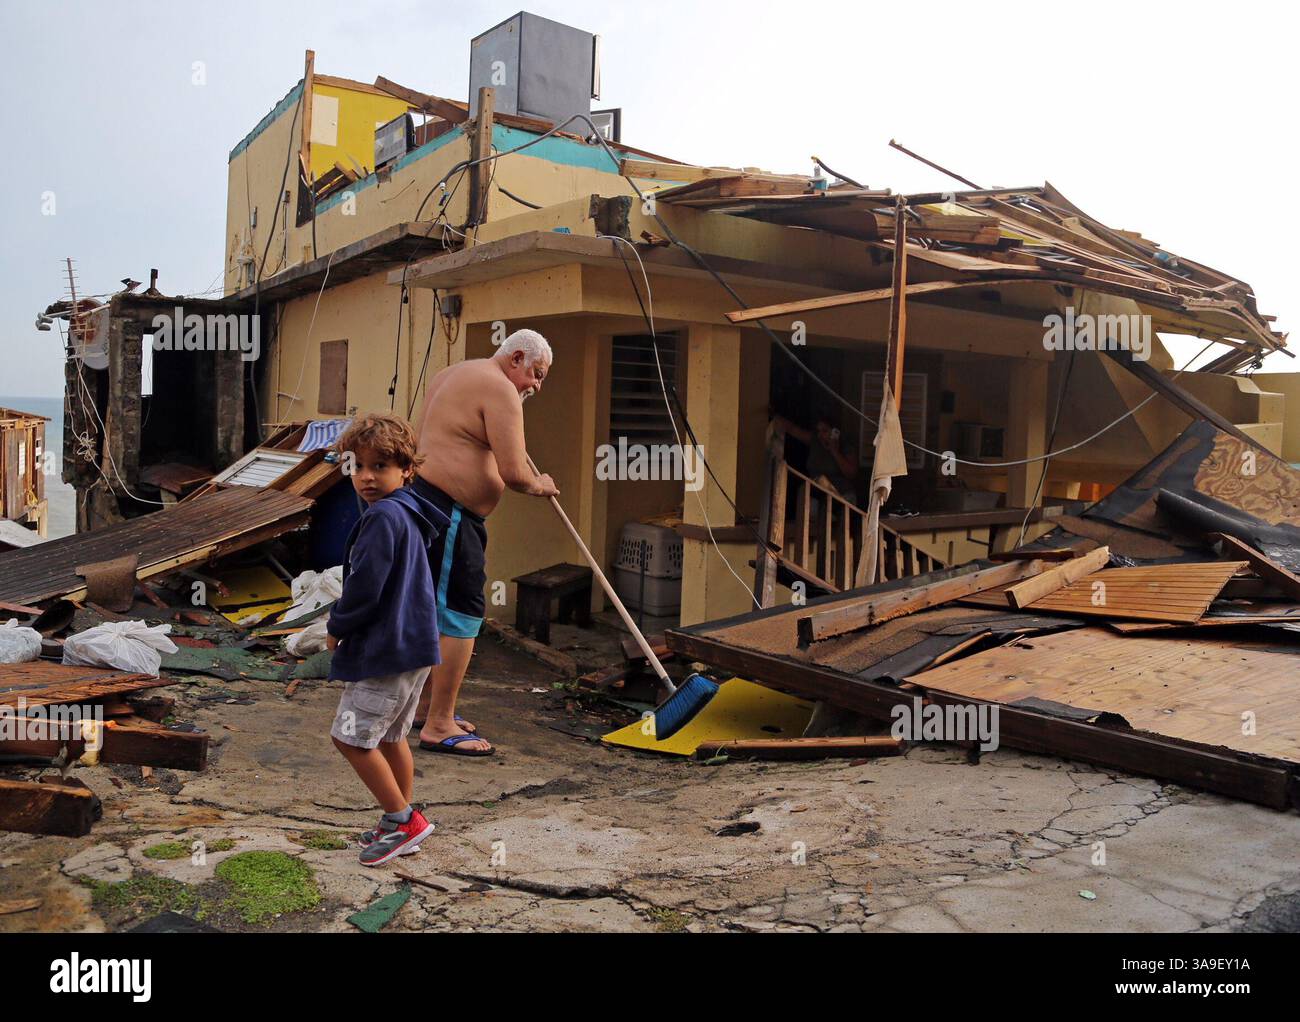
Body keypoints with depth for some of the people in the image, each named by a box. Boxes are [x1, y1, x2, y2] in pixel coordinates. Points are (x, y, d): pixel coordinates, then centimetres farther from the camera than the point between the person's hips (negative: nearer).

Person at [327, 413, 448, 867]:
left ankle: (402, 820, 5)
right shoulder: (406, 515, 14)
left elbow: (365, 587, -22)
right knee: (390, 737, 18)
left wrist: (337, 627, -5)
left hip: (386, 650, -10)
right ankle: (402, 825, 27)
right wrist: (346, 624, 17)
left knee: (351, 736, -2)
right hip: (412, 644, 10)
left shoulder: (383, 517, -18)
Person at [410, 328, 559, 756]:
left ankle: (426, 705, 31)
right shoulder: (500, 389, -12)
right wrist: (540, 486, 2)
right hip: (448, 511, -11)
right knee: (461, 615, -6)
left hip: (422, 495, 11)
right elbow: (513, 473, -19)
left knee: (437, 609, 19)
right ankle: (438, 726, -1)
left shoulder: (452, 374, 19)